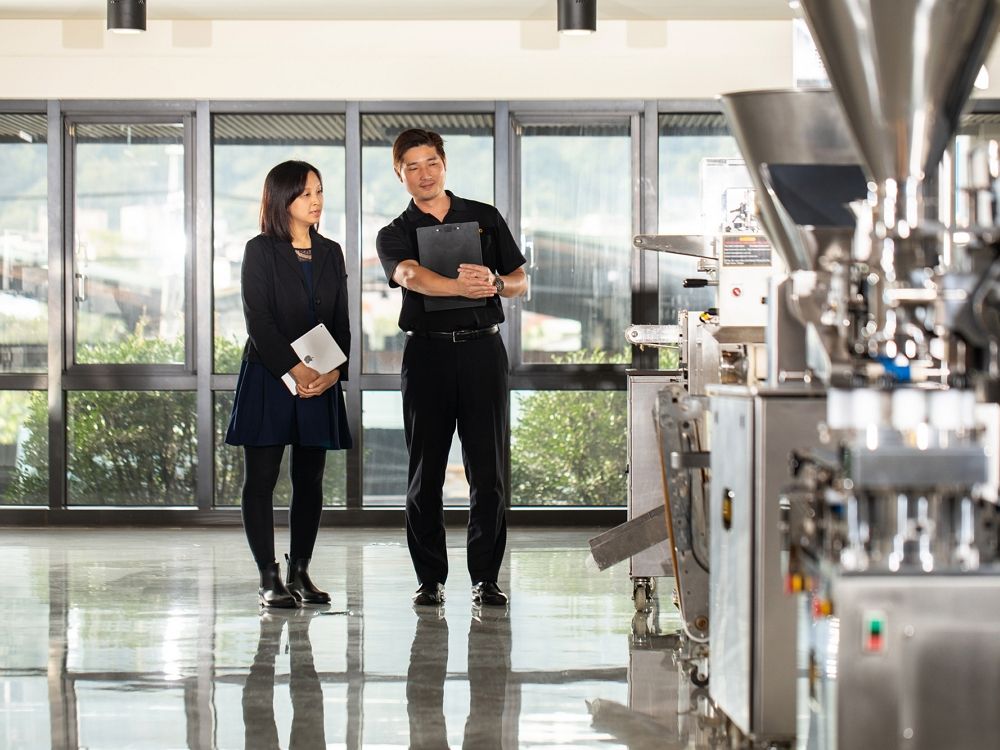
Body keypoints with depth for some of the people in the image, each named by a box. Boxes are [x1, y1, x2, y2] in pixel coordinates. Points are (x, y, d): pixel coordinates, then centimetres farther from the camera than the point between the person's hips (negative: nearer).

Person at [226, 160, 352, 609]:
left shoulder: (330, 253, 13)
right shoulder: (261, 251, -2)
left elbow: (341, 322, 9)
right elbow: (258, 320, -10)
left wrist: (334, 370, -7)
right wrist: (295, 370, -17)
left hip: (321, 384, 5)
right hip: (268, 378, -4)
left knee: (310, 480, 5)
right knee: (261, 478, -3)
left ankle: (300, 573, 12)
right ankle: (268, 579, -1)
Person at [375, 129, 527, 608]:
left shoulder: (485, 218, 13)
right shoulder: (395, 235, 7)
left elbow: (521, 282, 14)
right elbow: (410, 276, -15)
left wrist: (495, 283, -10)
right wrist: (463, 286, -33)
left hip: (482, 348, 1)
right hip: (427, 352, 0)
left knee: (488, 470, -2)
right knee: (425, 473, 0)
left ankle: (486, 578, 4)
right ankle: (430, 579, 7)